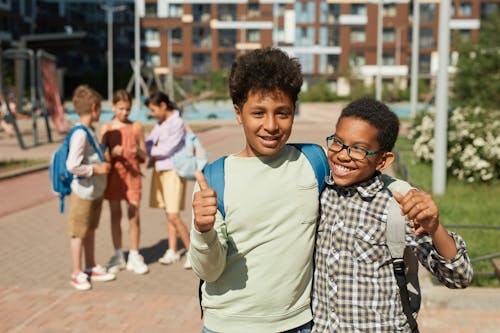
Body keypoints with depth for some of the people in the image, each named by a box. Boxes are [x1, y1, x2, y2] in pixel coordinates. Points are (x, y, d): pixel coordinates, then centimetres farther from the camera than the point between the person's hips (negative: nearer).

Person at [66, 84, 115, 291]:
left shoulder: (90, 131, 8)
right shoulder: (80, 134, -21)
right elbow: (72, 165, -27)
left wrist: (103, 163, 7)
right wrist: (96, 169, -19)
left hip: (96, 191, 9)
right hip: (83, 192, -9)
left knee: (90, 230, 18)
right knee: (79, 233, 3)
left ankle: (91, 268, 29)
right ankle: (77, 274, 14)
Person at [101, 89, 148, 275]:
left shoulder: (136, 127, 1)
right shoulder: (107, 129, 0)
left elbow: (144, 157, 3)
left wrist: (137, 151, -19)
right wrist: (113, 153, -22)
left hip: (132, 175, 0)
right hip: (113, 175, 1)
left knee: (134, 216, -1)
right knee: (115, 216, 8)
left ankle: (134, 257, 11)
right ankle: (118, 257, 19)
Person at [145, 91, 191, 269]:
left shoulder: (177, 123, -13)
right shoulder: (160, 123, 12)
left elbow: (167, 149, -16)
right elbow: (149, 142, 10)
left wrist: (146, 152, -9)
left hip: (173, 171, -7)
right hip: (160, 171, 7)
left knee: (174, 216, -9)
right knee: (169, 214, 11)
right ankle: (173, 251, 19)